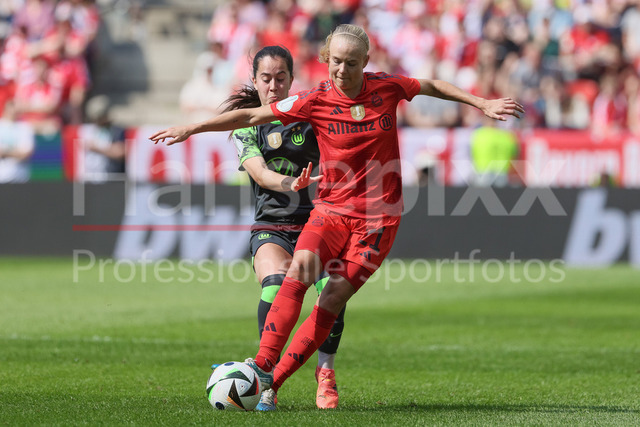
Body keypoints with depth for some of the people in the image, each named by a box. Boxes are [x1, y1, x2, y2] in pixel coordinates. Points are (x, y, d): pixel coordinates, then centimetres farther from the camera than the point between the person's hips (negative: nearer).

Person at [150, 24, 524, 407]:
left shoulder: (386, 88, -1)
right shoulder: (316, 101, -4)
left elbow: (431, 86, 18)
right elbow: (252, 116, -1)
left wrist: (482, 104, 20)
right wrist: (191, 129, -3)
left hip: (378, 217, 0)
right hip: (332, 209, 0)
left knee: (333, 300, -10)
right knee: (299, 271, -25)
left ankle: (274, 381, -7)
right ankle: (262, 367, -28)